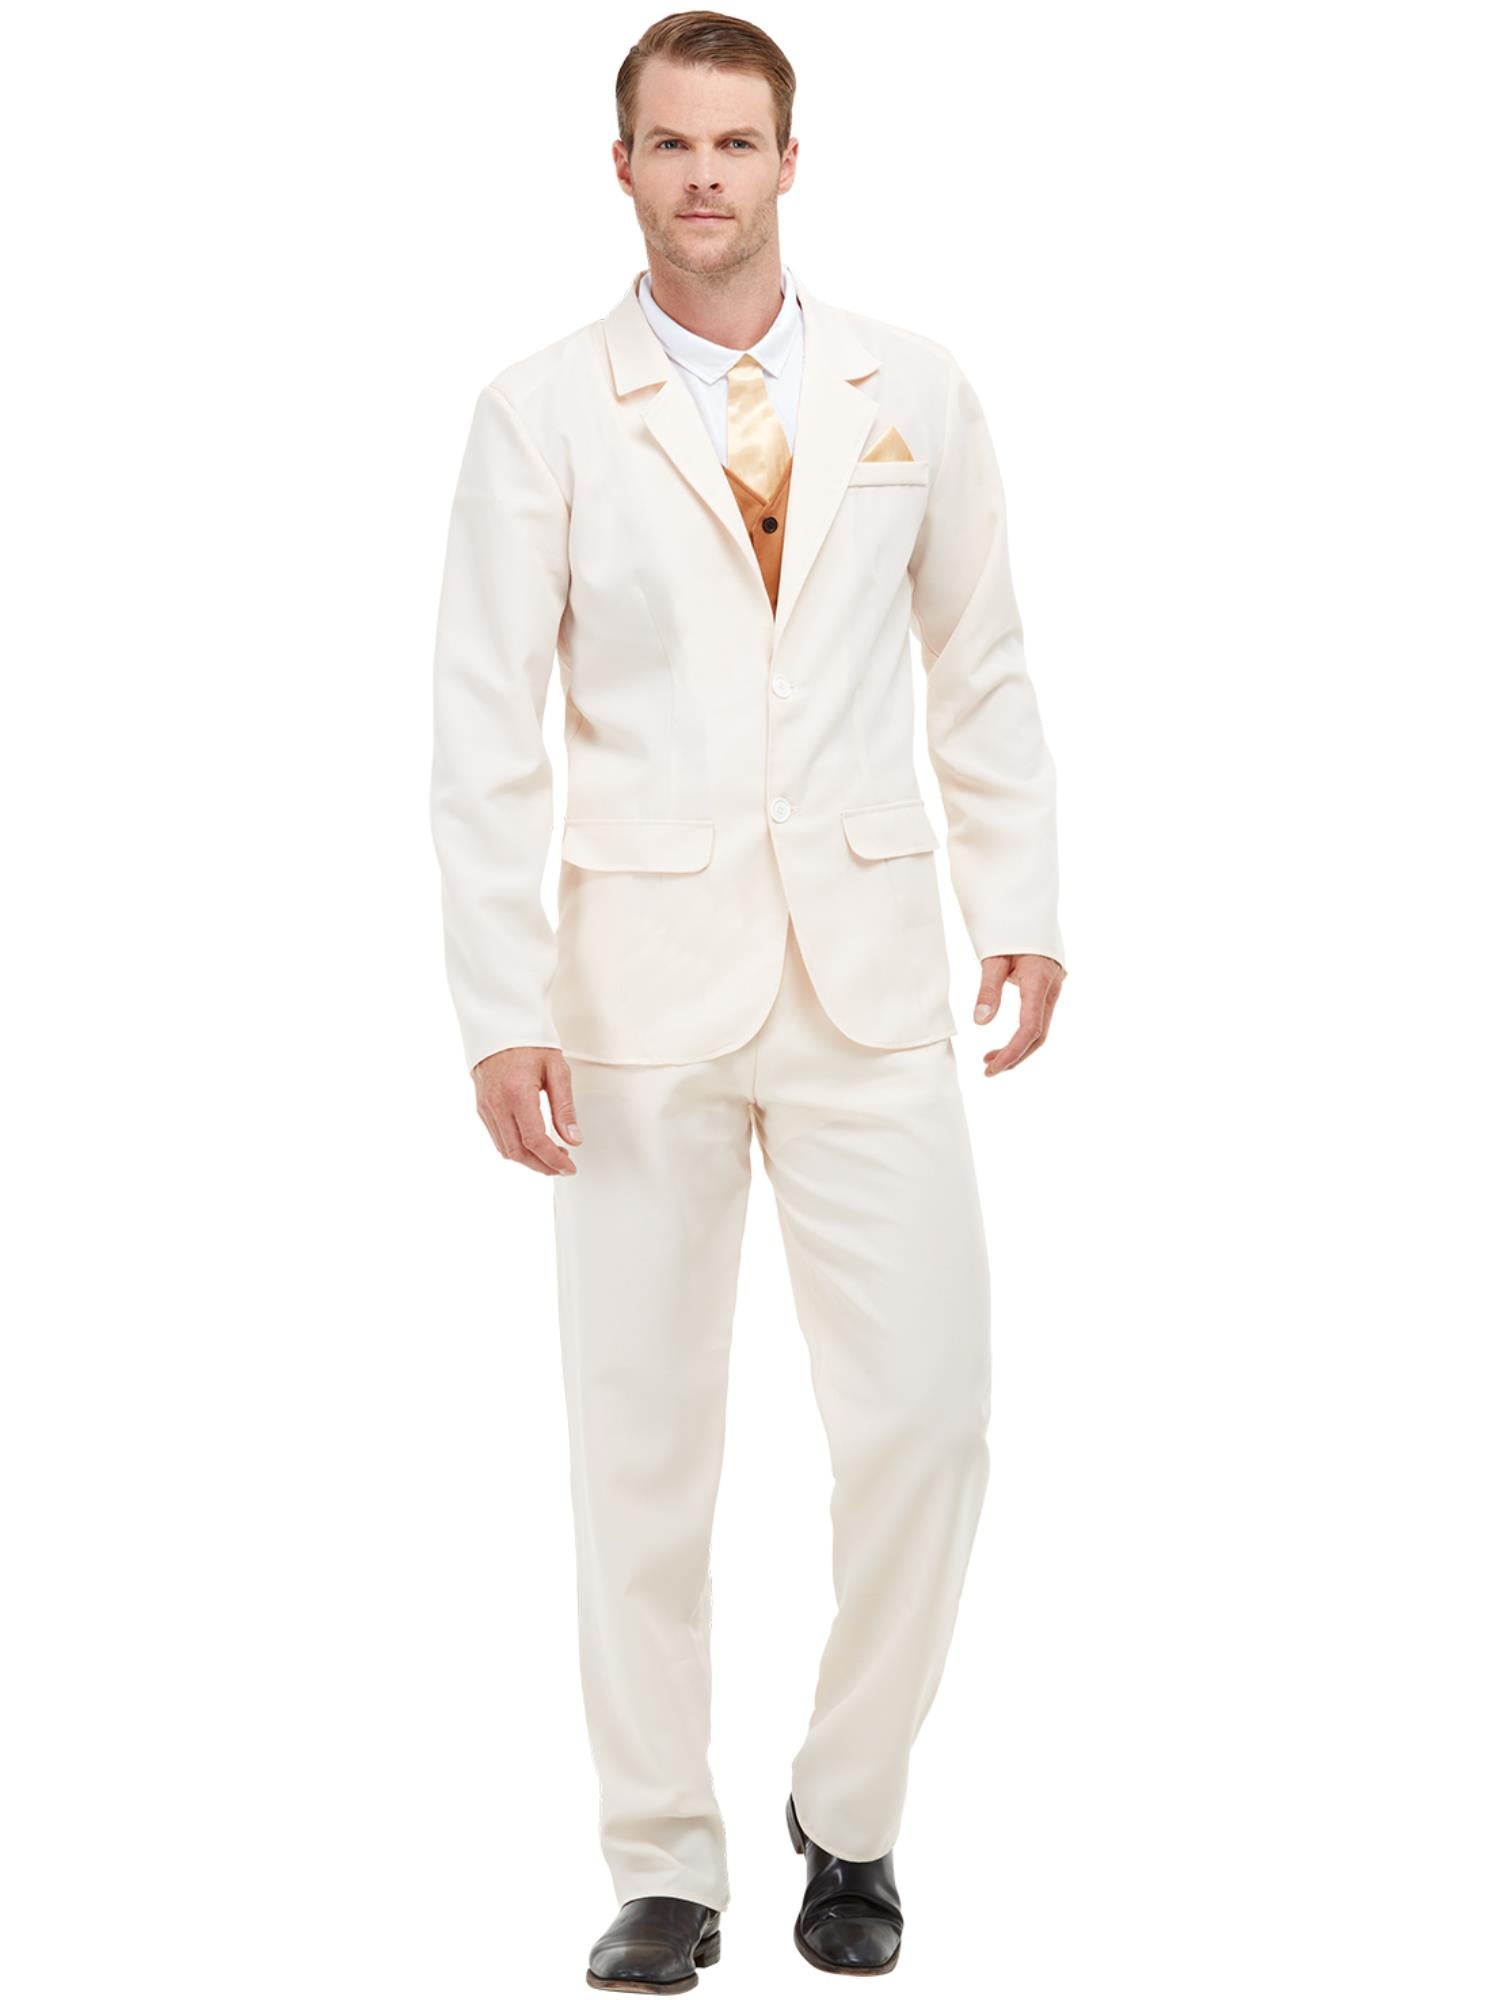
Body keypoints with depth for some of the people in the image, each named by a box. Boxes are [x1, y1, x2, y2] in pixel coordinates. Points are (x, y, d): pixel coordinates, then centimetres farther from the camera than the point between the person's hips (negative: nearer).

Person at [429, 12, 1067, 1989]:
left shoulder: (914, 392, 7)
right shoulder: (543, 414, 1)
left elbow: (982, 671, 14)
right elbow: (484, 731, -1)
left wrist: (1021, 905, 7)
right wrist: (500, 1008, -7)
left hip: (872, 973, 1)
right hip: (642, 983, -1)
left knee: (927, 1416, -4)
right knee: (642, 1438, 4)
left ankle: (851, 1813, 19)